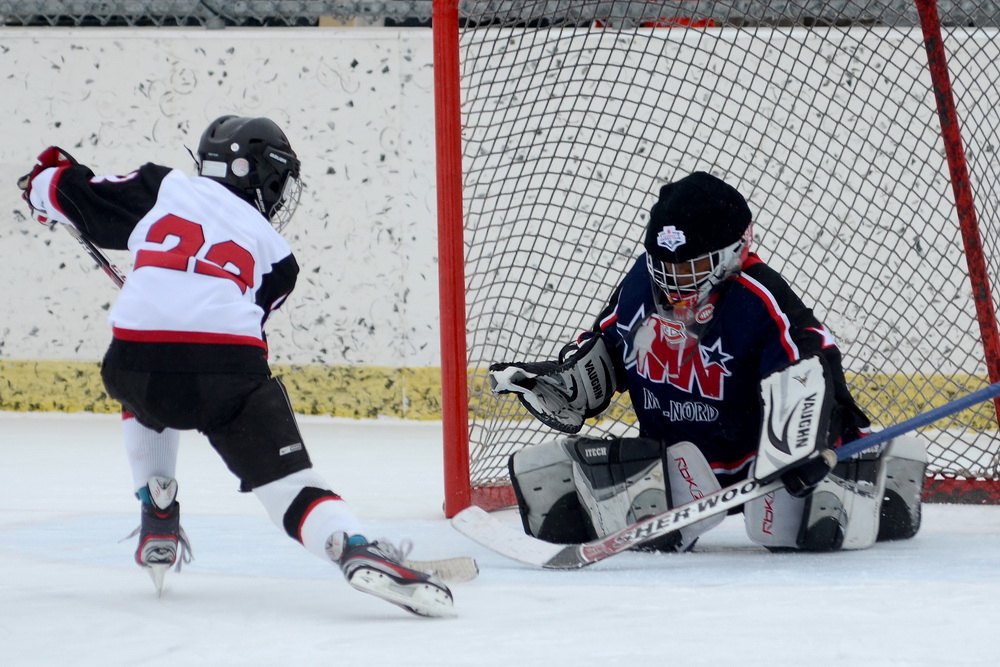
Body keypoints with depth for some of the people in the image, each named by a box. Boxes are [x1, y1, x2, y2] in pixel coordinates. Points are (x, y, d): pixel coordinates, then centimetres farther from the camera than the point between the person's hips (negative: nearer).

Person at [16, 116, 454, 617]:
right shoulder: (275, 255, 23)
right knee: (286, 479, -2)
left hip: (135, 362, 2)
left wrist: (46, 178, 48)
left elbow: (71, 196, 25)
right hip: (228, 367, -2)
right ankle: (356, 550, -29)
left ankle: (158, 520, 33)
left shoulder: (162, 187, 21)